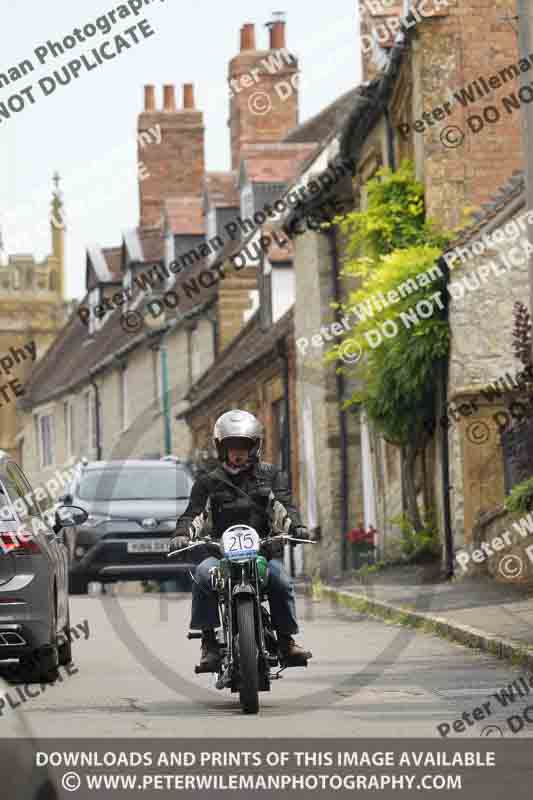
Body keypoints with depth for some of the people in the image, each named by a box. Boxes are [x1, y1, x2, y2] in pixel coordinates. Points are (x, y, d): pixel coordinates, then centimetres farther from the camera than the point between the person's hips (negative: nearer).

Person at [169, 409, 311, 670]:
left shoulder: (270, 475, 15)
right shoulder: (209, 482, 13)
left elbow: (282, 505, 1)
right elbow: (195, 514, 3)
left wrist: (295, 525, -20)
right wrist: (182, 535, -19)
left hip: (262, 549, 0)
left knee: (280, 580, -29)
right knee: (203, 575, -31)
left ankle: (286, 640, -13)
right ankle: (208, 641, -24)